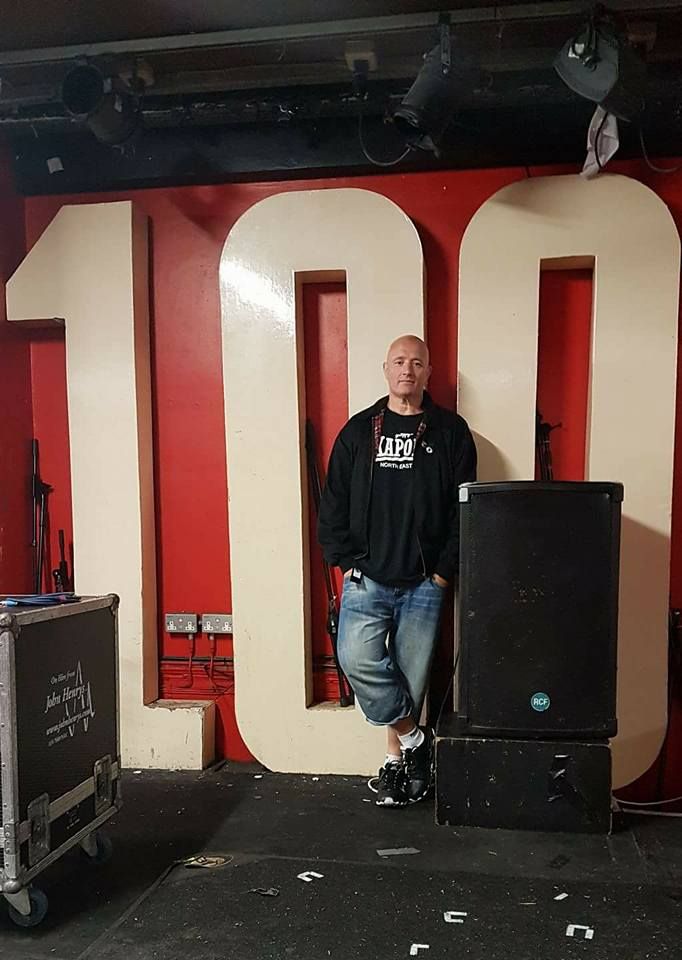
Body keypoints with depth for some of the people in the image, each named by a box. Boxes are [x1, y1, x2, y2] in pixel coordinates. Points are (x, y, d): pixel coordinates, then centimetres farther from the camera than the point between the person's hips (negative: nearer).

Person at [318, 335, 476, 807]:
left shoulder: (450, 431, 3)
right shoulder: (358, 431, 7)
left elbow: (464, 506, 1)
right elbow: (334, 503, 8)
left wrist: (444, 570, -4)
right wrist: (346, 561, -1)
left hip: (424, 583, -1)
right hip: (367, 579, 1)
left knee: (412, 673, 6)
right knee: (357, 660, -12)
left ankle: (397, 760, 25)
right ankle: (414, 738, 10)